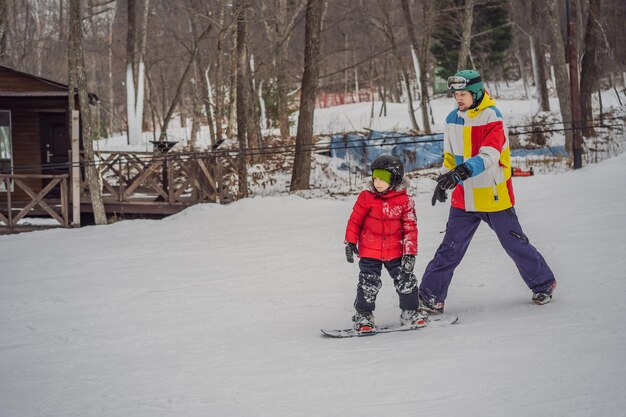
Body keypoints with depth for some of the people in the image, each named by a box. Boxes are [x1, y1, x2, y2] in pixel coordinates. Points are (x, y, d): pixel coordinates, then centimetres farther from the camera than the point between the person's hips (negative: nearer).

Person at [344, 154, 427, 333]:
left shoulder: (404, 200, -5)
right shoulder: (366, 197, -5)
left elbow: (410, 228, -1)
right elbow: (355, 220, 2)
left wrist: (410, 253, -6)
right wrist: (350, 243, -1)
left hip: (395, 251, 1)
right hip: (369, 251, -1)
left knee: (406, 281, 4)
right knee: (368, 284, -3)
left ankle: (410, 312, 20)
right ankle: (363, 316, 9)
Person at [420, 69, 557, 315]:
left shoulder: (492, 118, -15)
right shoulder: (453, 119, 4)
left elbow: (489, 156, -29)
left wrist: (464, 171, -43)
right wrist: (444, 179, 8)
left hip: (493, 196, -4)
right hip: (463, 199, 4)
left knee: (515, 245, 8)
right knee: (450, 248, 0)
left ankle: (543, 284, 27)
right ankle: (430, 297, 4)